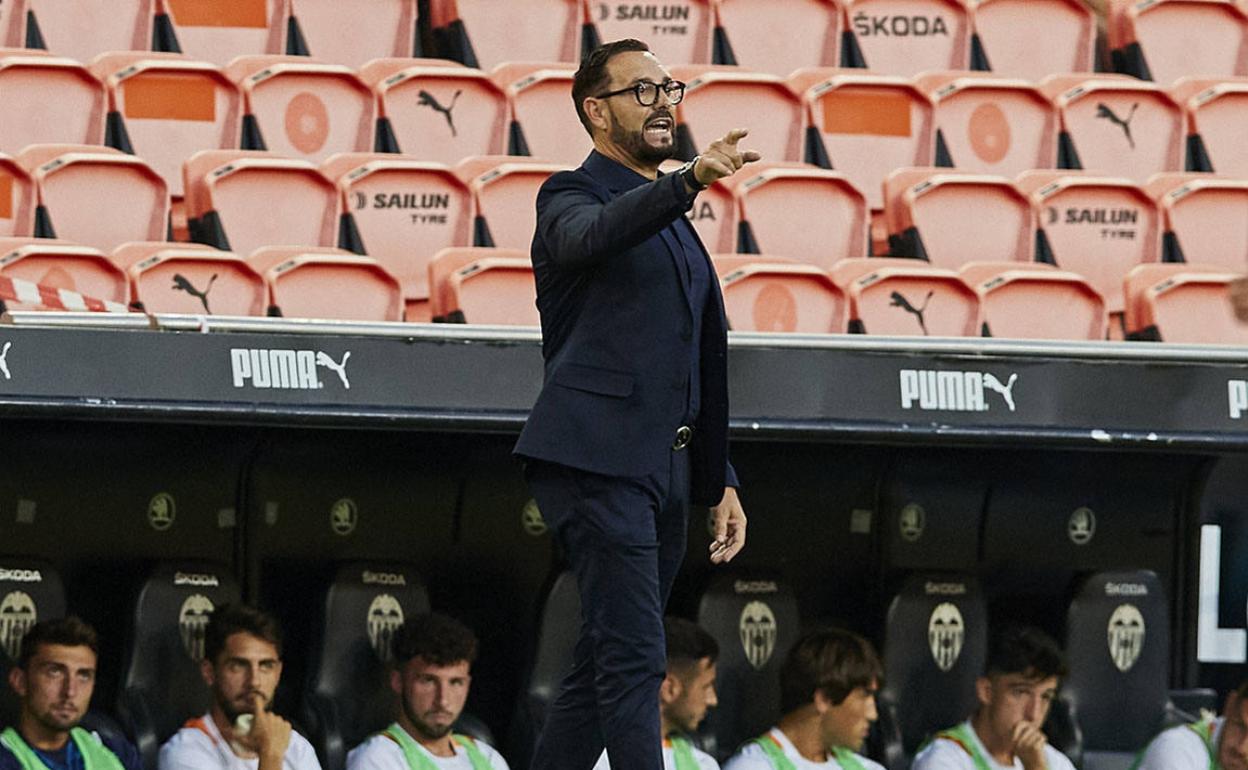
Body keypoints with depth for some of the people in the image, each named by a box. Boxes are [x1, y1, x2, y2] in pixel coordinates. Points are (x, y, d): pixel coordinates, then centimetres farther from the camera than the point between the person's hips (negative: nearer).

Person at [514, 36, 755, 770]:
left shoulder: (672, 223, 23)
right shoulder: (574, 197, -1)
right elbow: (587, 237, -29)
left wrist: (721, 481, 22)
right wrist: (688, 181, -43)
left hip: (664, 471, 8)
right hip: (598, 459, -8)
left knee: (604, 667, 9)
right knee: (634, 660, -15)